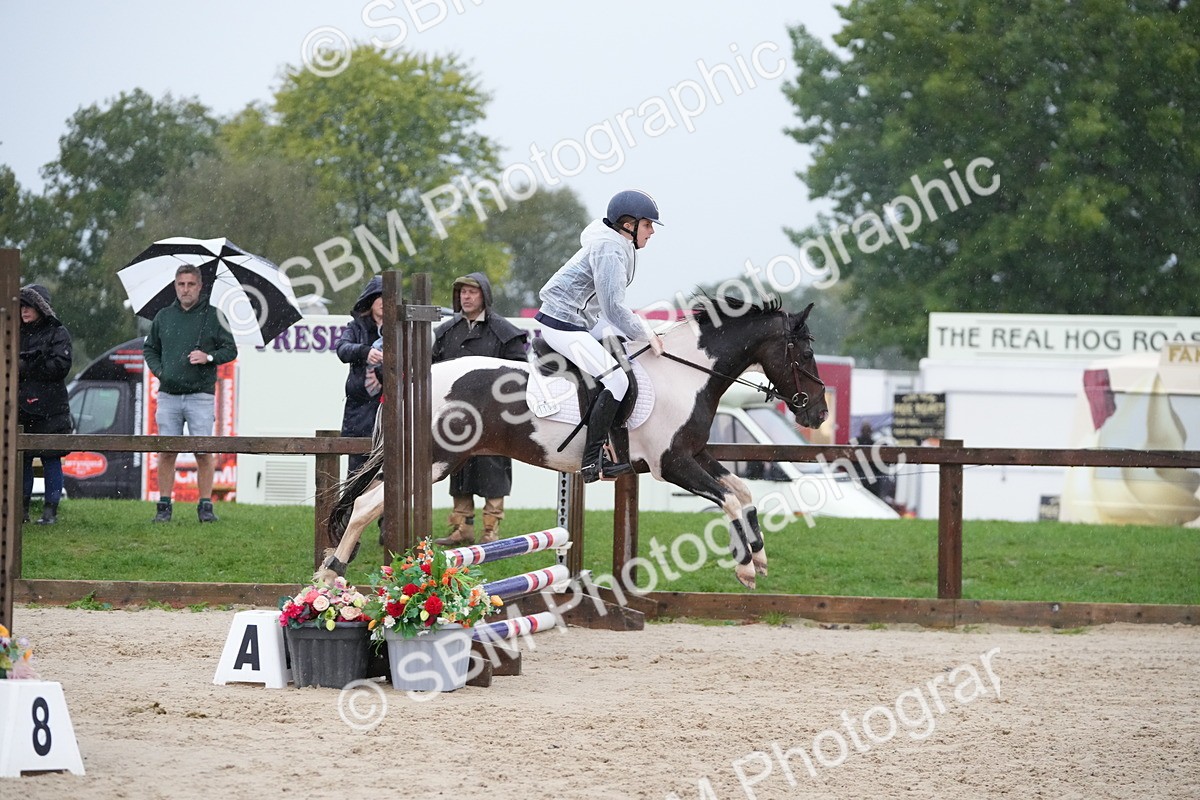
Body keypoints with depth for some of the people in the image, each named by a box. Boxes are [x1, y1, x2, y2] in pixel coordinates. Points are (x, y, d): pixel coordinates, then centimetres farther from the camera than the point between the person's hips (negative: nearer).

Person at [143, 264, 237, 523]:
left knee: (204, 453, -4)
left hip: (201, 396, -2)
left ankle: (205, 505, 2)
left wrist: (209, 357, -12)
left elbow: (230, 350, 6)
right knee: (166, 452, 0)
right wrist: (158, 370, 3)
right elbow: (150, 349, 21)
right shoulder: (163, 317, 12)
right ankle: (164, 506, 5)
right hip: (169, 395, 2)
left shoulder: (213, 316, 4)